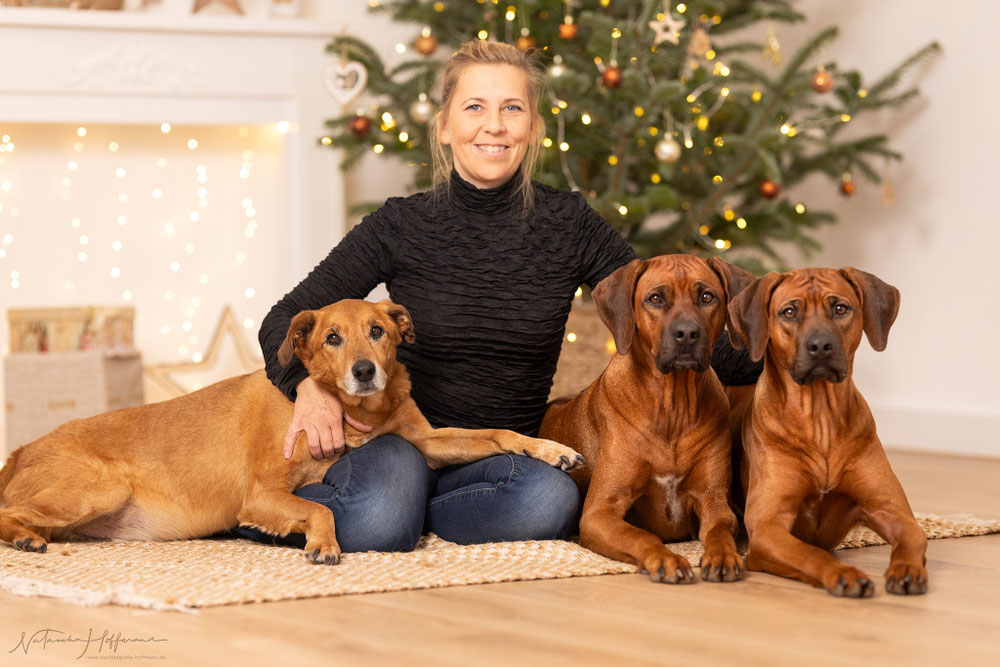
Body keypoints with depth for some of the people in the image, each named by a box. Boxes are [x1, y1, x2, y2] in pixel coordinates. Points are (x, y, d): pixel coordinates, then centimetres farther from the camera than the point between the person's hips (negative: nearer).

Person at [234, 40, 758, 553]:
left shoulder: (568, 224, 0)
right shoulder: (401, 225, -4)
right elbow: (285, 320, -2)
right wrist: (309, 383, -23)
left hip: (506, 452, 2)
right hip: (402, 439, -2)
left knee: (553, 501, -33)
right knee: (378, 524, -36)